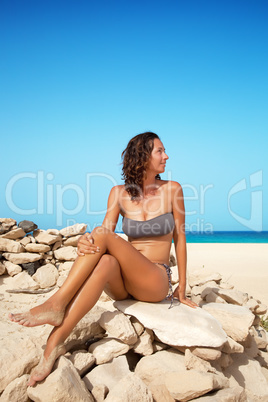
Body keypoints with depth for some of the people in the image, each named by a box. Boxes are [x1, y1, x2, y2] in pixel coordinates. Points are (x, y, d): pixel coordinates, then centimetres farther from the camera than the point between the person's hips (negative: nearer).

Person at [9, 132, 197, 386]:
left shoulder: (172, 190, 1)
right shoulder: (119, 193, 5)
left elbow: (179, 237, 5)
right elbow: (107, 229, -5)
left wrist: (182, 289, 5)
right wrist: (85, 244, -30)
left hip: (157, 282, -2)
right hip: (123, 286, 2)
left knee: (102, 234, -27)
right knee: (105, 261, -37)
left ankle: (56, 304, -31)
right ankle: (54, 344, -39)